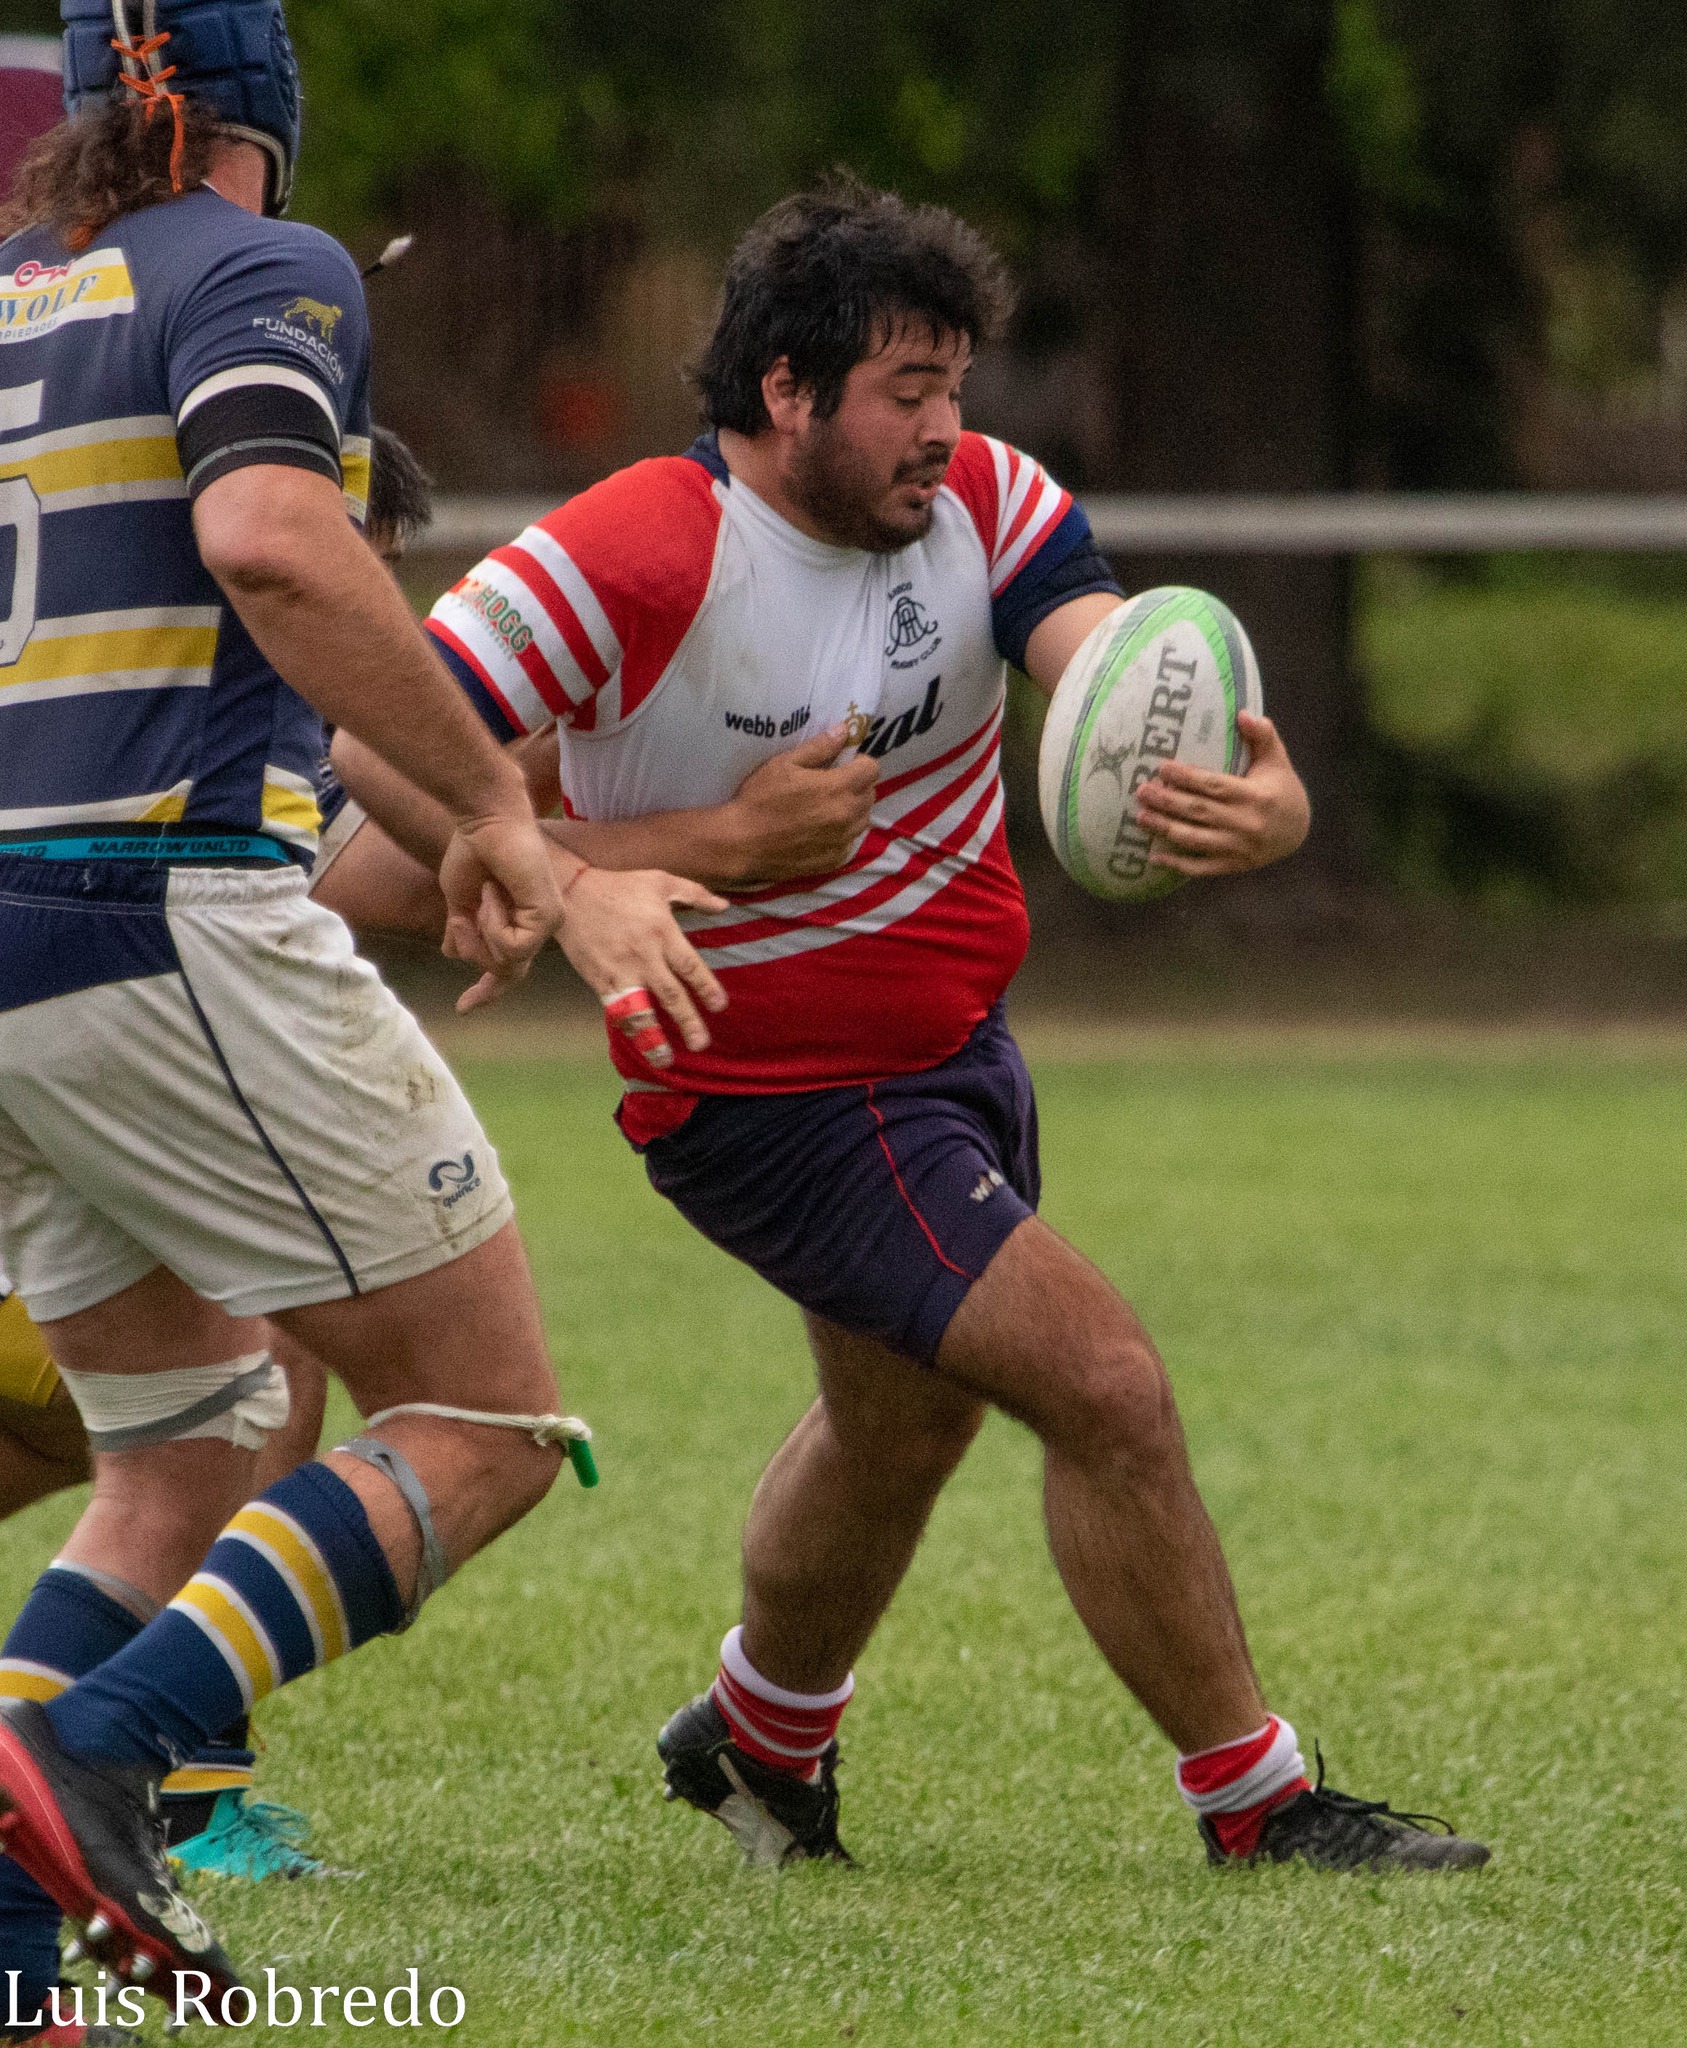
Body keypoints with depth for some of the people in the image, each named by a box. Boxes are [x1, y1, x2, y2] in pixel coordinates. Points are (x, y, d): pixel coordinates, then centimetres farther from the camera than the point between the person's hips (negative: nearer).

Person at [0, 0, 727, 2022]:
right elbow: (269, 541, -23)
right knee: (481, 1424, 1)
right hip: (168, 926, -8)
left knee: (184, 1463, 17)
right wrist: (496, 813, -20)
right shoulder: (258, 272, -4)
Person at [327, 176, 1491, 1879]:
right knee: (1105, 1386, -15)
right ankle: (1254, 1803, -1)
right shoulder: (629, 560, -25)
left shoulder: (982, 505, -10)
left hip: (957, 1045, 8)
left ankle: (762, 1739, 54)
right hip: (773, 1091, -7)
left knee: (899, 1423, 27)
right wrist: (721, 843, -27)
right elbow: (383, 758, -25)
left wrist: (1264, 797, -49)